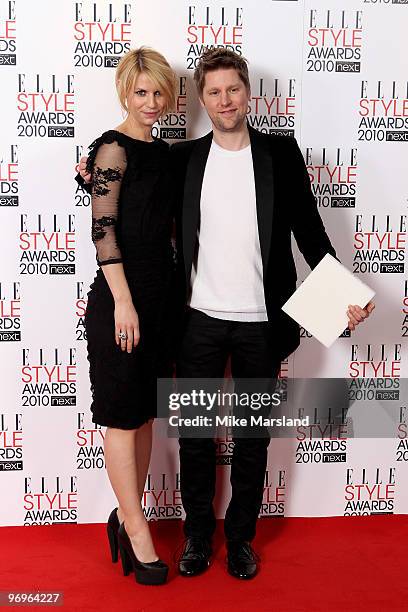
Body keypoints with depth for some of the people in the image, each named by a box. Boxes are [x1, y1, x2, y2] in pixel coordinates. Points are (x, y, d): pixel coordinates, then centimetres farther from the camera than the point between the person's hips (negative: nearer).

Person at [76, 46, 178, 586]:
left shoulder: (160, 151, 13)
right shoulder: (114, 148, -9)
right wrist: (123, 302, -18)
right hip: (121, 296, -8)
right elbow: (104, 229, -15)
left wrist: (161, 297, 13)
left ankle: (127, 515, 26)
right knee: (122, 413, 1)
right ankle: (136, 530, 12)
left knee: (145, 411, 13)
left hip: (159, 293, 8)